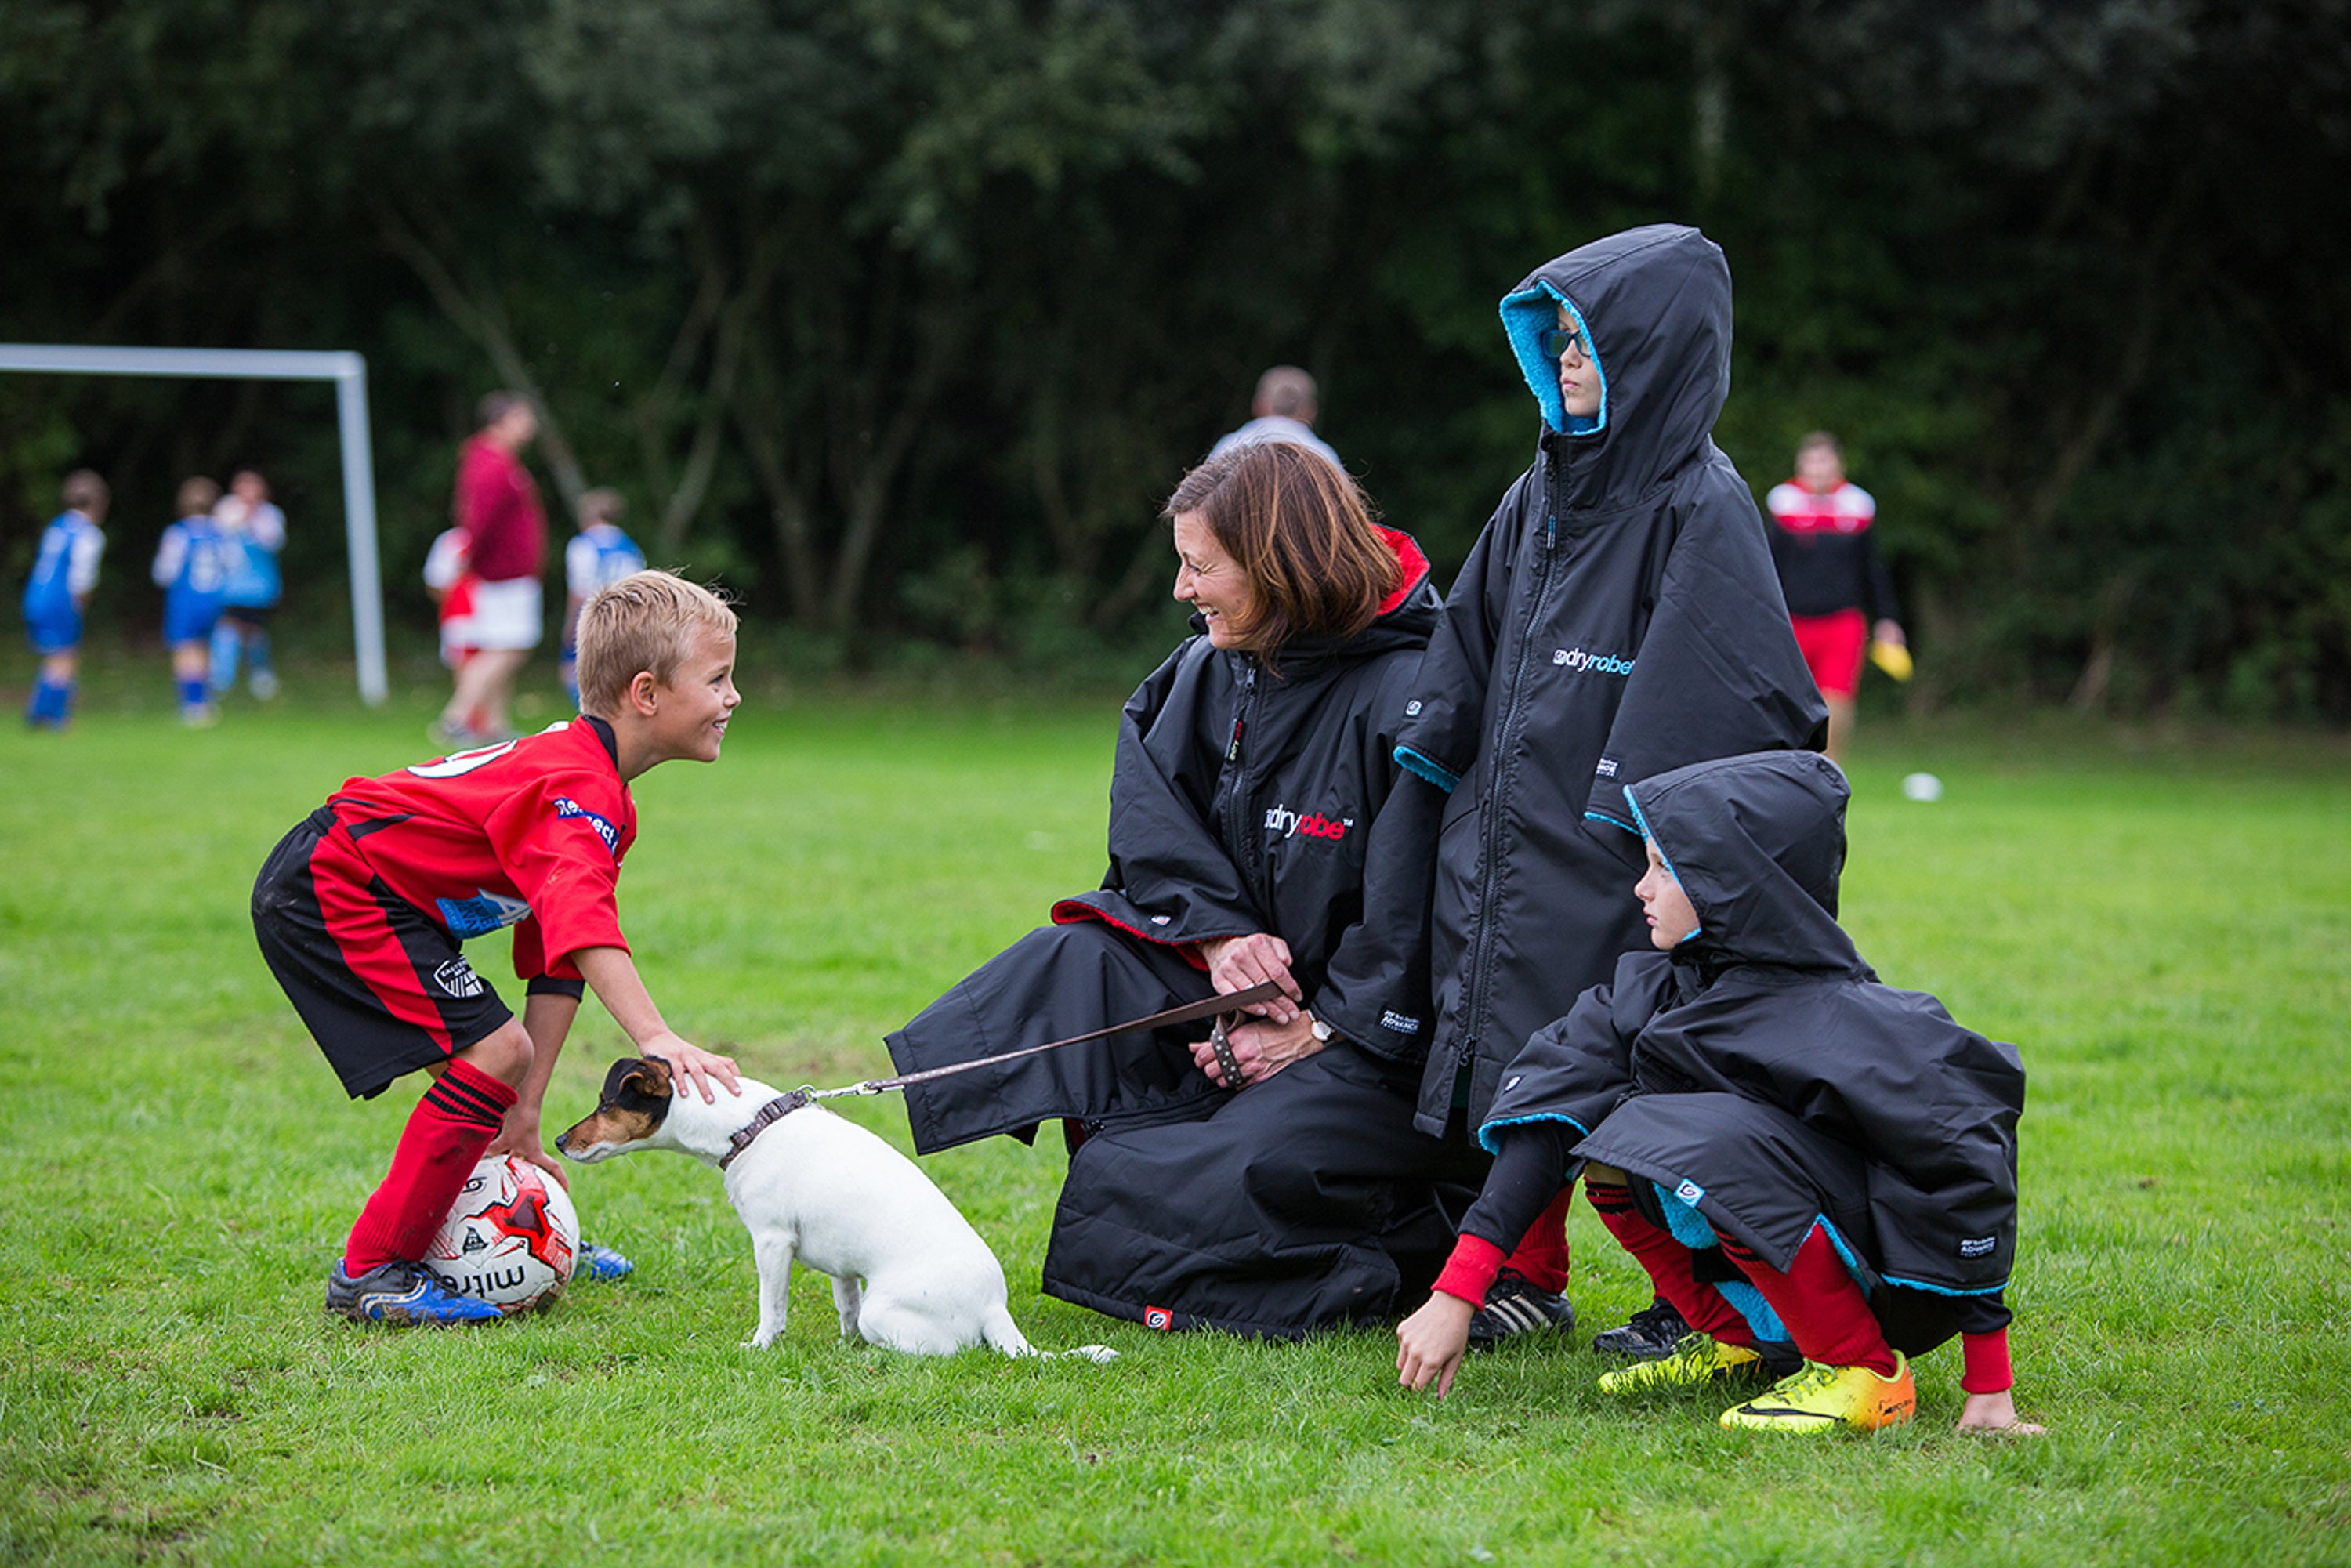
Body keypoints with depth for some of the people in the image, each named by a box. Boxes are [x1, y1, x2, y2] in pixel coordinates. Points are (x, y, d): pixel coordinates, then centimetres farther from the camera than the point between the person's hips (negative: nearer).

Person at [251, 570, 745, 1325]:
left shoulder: (601, 794, 10)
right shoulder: (579, 788, -23)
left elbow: (555, 965, 10)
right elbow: (581, 924, -43)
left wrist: (524, 1116, 6)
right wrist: (656, 1040, -54)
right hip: (329, 889, -11)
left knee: (498, 1061, 14)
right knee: (490, 1054, -15)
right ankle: (370, 1275, -9)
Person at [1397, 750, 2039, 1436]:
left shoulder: (1849, 1026, -24)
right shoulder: (1656, 989, -3)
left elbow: (1968, 1168, -22)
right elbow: (1545, 1108, -10)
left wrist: (1989, 1392, -21)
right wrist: (1455, 1294, -20)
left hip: (1899, 1285, -7)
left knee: (1709, 1140, -30)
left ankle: (1867, 1370, -15)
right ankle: (1741, 1339, 6)